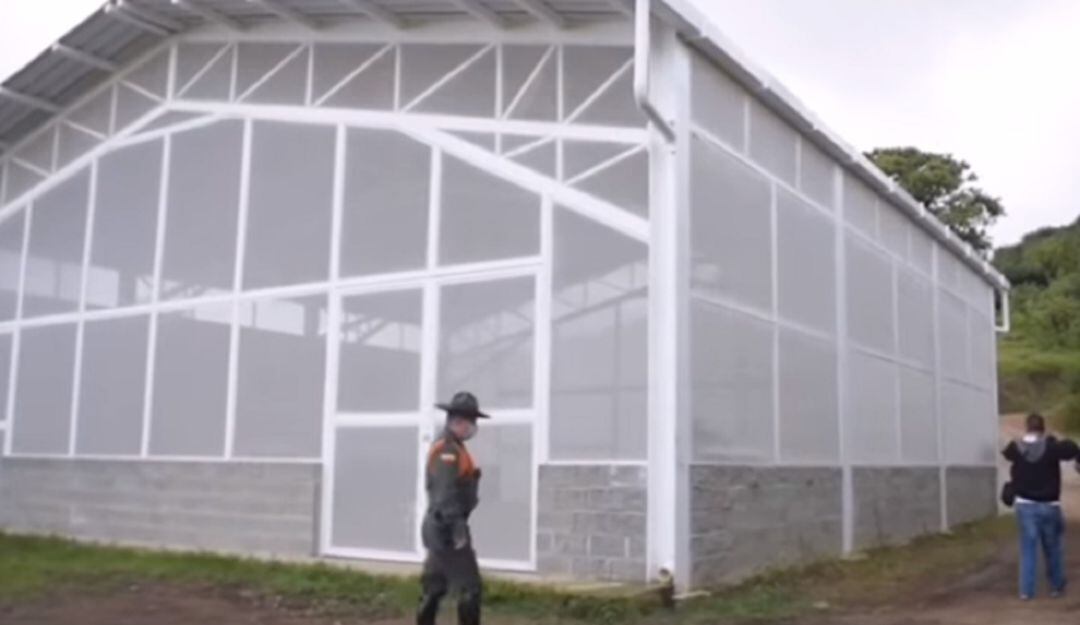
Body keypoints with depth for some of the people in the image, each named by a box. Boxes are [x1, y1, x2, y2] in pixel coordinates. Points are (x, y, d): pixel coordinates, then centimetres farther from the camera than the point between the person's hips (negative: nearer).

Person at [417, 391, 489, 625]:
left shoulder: (452, 448, 16)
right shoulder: (447, 451, -16)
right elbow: (445, 494, -23)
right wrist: (457, 528, -27)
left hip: (440, 527, 10)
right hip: (447, 527, -10)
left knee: (434, 588, 14)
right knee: (470, 588, -8)